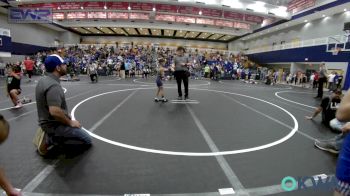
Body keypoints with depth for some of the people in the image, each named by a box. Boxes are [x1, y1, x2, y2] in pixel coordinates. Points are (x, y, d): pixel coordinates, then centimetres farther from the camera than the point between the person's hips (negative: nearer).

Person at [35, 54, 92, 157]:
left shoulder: (43, 80, 6)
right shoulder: (54, 85, -25)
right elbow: (55, 112, -35)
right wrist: (70, 122, -18)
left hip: (47, 122, 10)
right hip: (54, 125, -10)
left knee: (78, 130, 28)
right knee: (87, 141, -1)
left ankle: (51, 139, 11)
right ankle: (51, 140, -6)